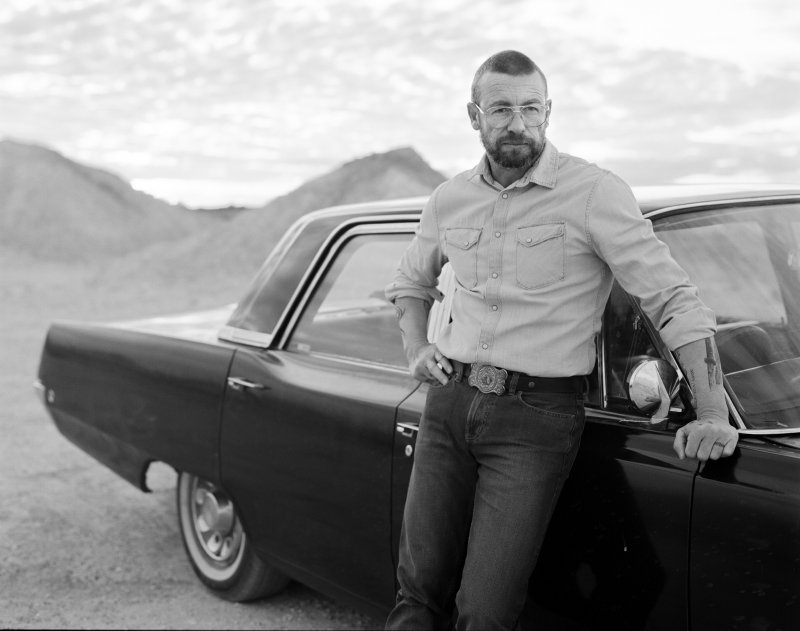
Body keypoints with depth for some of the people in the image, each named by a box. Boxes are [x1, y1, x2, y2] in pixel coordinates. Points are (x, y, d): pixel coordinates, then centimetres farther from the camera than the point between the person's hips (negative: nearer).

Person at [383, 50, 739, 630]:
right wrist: (416, 351, 10)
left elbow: (676, 301, -10)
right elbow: (410, 284, 28)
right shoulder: (450, 200, 9)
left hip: (537, 415, -4)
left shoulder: (594, 193, -8)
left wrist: (713, 416, -18)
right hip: (449, 402, 5)